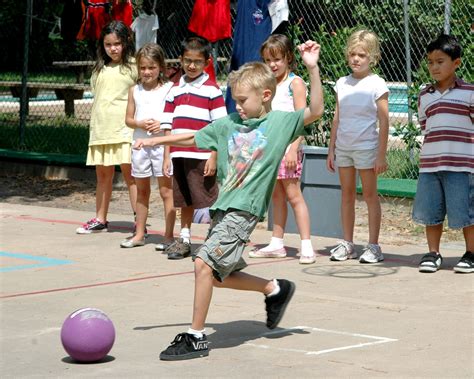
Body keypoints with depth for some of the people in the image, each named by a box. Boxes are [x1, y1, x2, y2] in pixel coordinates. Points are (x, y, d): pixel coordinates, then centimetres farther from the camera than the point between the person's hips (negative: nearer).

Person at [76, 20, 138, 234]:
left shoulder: (133, 66, 0)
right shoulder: (100, 69, 15)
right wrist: (94, 125, 15)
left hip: (124, 127, -6)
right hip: (101, 128, 6)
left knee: (129, 172, -8)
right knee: (102, 173, 12)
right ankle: (100, 220, 21)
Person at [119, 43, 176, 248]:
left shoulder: (169, 89, -2)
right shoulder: (135, 90, 9)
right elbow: (128, 119, 11)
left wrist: (163, 125, -18)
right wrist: (140, 124, -9)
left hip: (162, 144, -4)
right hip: (140, 144, 4)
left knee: (166, 191, -4)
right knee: (141, 190, 13)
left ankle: (169, 235, 0)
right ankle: (139, 234, 21)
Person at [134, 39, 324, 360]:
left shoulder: (280, 122, -2)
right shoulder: (229, 124, 14)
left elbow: (315, 111, -15)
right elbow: (192, 138, 24)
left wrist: (313, 68, -22)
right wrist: (155, 140, 22)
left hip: (244, 210, -8)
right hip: (224, 208, 8)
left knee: (204, 263, -17)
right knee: (219, 275, 13)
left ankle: (196, 337, -9)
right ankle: (274, 289, 33)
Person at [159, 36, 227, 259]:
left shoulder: (212, 90, -3)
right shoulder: (175, 90, 13)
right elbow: (169, 126, 13)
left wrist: (213, 157, -12)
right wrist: (167, 157, 8)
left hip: (202, 156, -5)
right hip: (179, 155, 5)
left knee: (211, 200, -3)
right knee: (185, 200, 14)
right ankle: (184, 240, 23)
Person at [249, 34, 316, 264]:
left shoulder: (294, 83, -6)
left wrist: (293, 149, -19)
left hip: (287, 146, -7)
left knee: (293, 194, -9)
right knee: (276, 196, 10)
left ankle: (306, 245, -9)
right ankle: (276, 244, 15)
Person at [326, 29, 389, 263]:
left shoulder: (376, 85, -6)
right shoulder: (342, 84, 8)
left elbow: (384, 122, -7)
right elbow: (337, 119, 14)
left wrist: (381, 155, -11)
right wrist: (331, 149, 11)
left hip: (366, 147, -5)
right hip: (343, 147, 5)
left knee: (369, 195, 0)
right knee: (346, 194, 9)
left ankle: (373, 246, 5)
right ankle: (347, 244, 15)